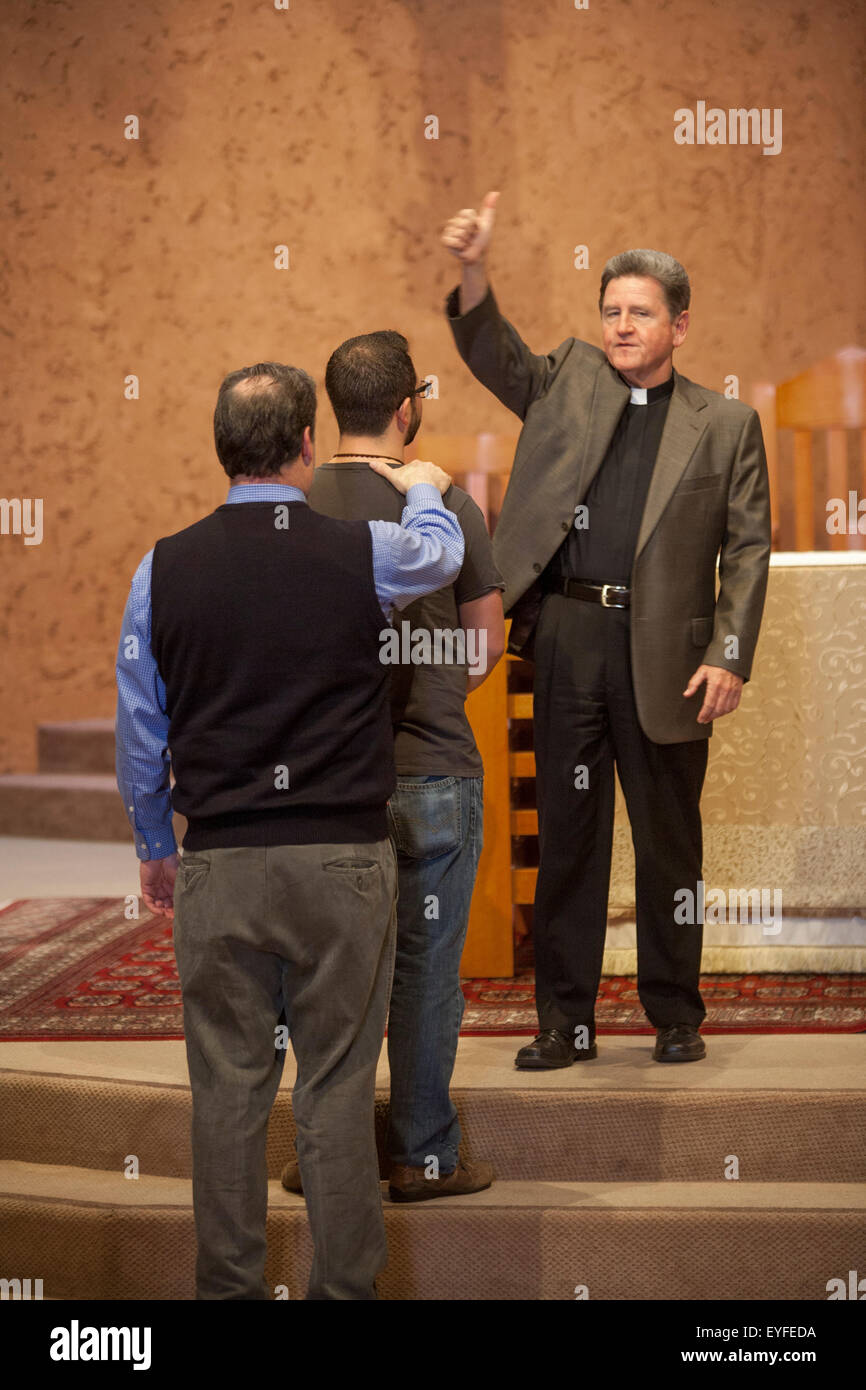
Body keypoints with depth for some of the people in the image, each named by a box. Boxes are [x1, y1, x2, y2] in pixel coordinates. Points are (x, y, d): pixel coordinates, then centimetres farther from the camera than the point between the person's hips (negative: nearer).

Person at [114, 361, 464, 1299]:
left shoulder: (165, 569, -2)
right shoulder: (363, 553, -5)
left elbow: (139, 728, 6)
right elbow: (442, 553, 20)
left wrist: (153, 849, 19)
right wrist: (424, 489, 42)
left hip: (219, 866, 1)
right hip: (343, 857, -1)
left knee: (228, 1087, 8)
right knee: (338, 1088, 5)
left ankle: (228, 1284, 15)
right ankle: (344, 1284, 11)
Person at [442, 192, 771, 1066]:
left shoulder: (725, 425, 6)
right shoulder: (570, 382, 12)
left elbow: (747, 549, 2)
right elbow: (493, 356, -2)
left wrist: (730, 657, -8)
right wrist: (472, 271, -20)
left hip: (665, 653, -2)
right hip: (568, 639, 2)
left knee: (669, 839, 6)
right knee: (566, 832, 6)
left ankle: (676, 1016, 19)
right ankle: (564, 1020, 14)